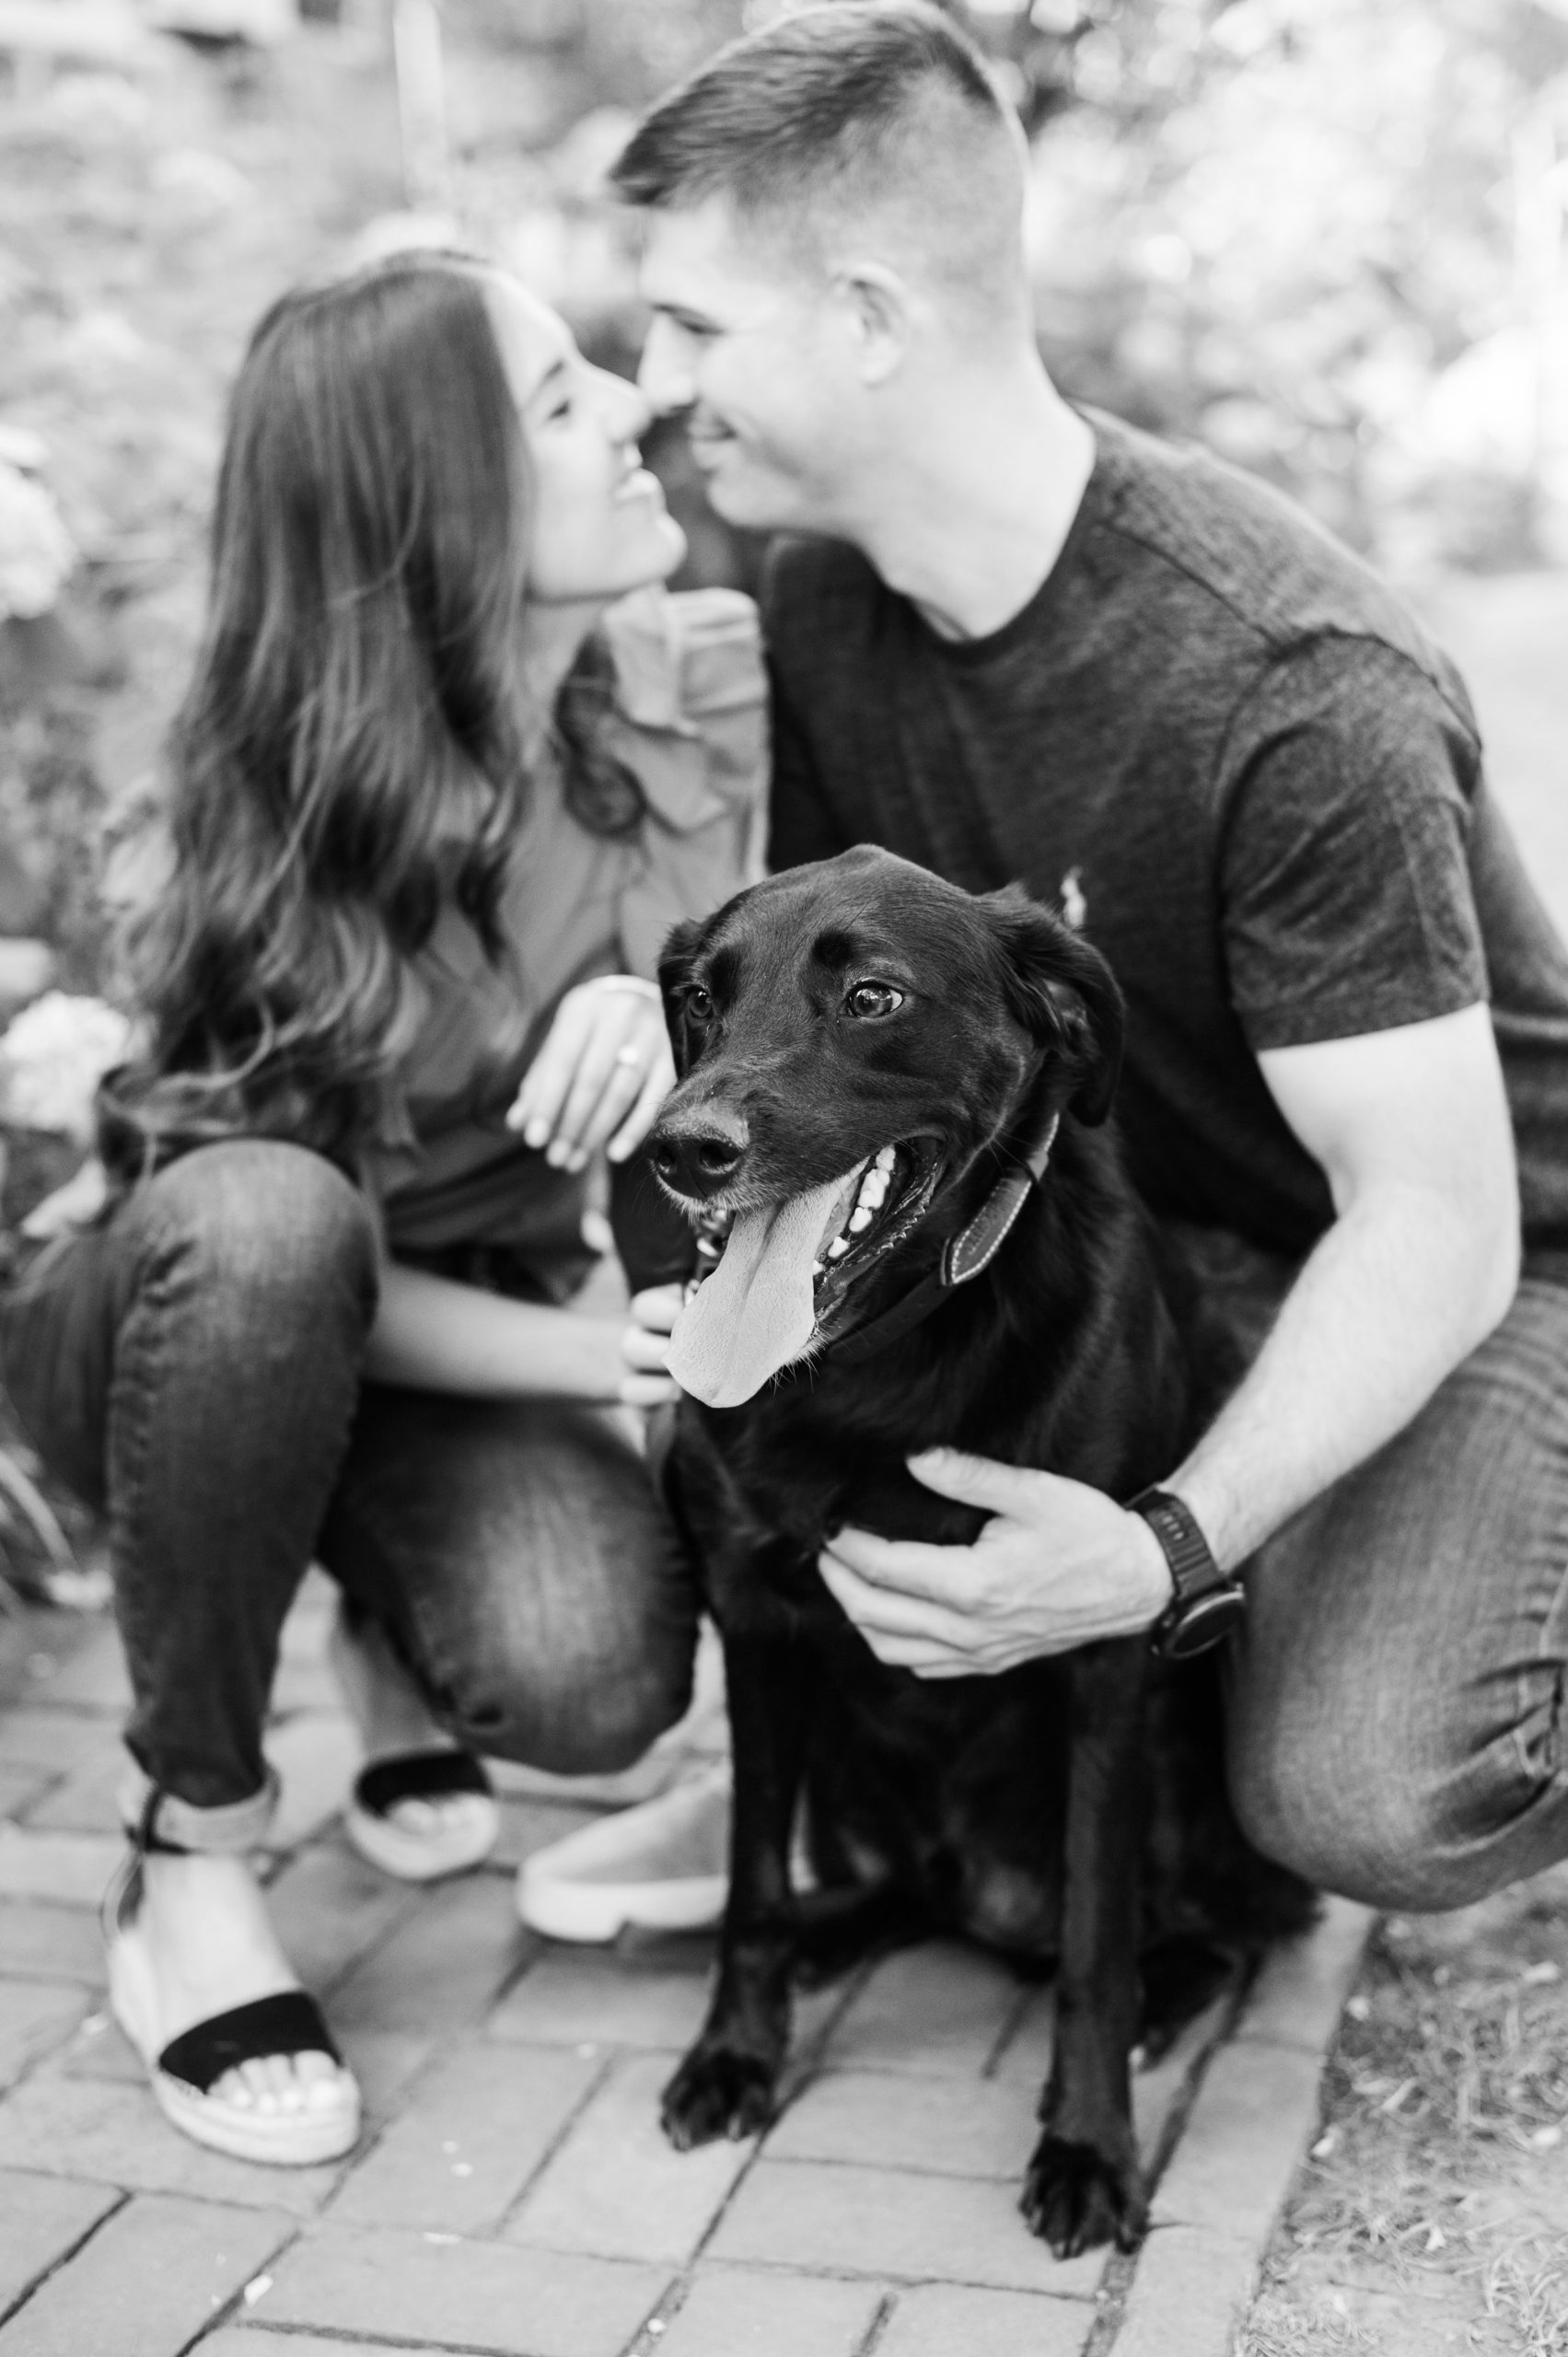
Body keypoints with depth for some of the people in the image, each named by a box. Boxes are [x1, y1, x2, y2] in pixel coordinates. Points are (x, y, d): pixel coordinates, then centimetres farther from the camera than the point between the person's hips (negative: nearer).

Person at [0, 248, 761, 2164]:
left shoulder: (699, 680, -15)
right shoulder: (261, 832, -25)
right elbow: (287, 1248, -18)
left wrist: (675, 1011, -29)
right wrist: (628, 1360, -29)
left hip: (468, 1330, 3)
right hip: (166, 1337, -2)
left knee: (590, 1675, -28)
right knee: (260, 1222, -39)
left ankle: (394, 1622, 12)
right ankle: (191, 1850, -17)